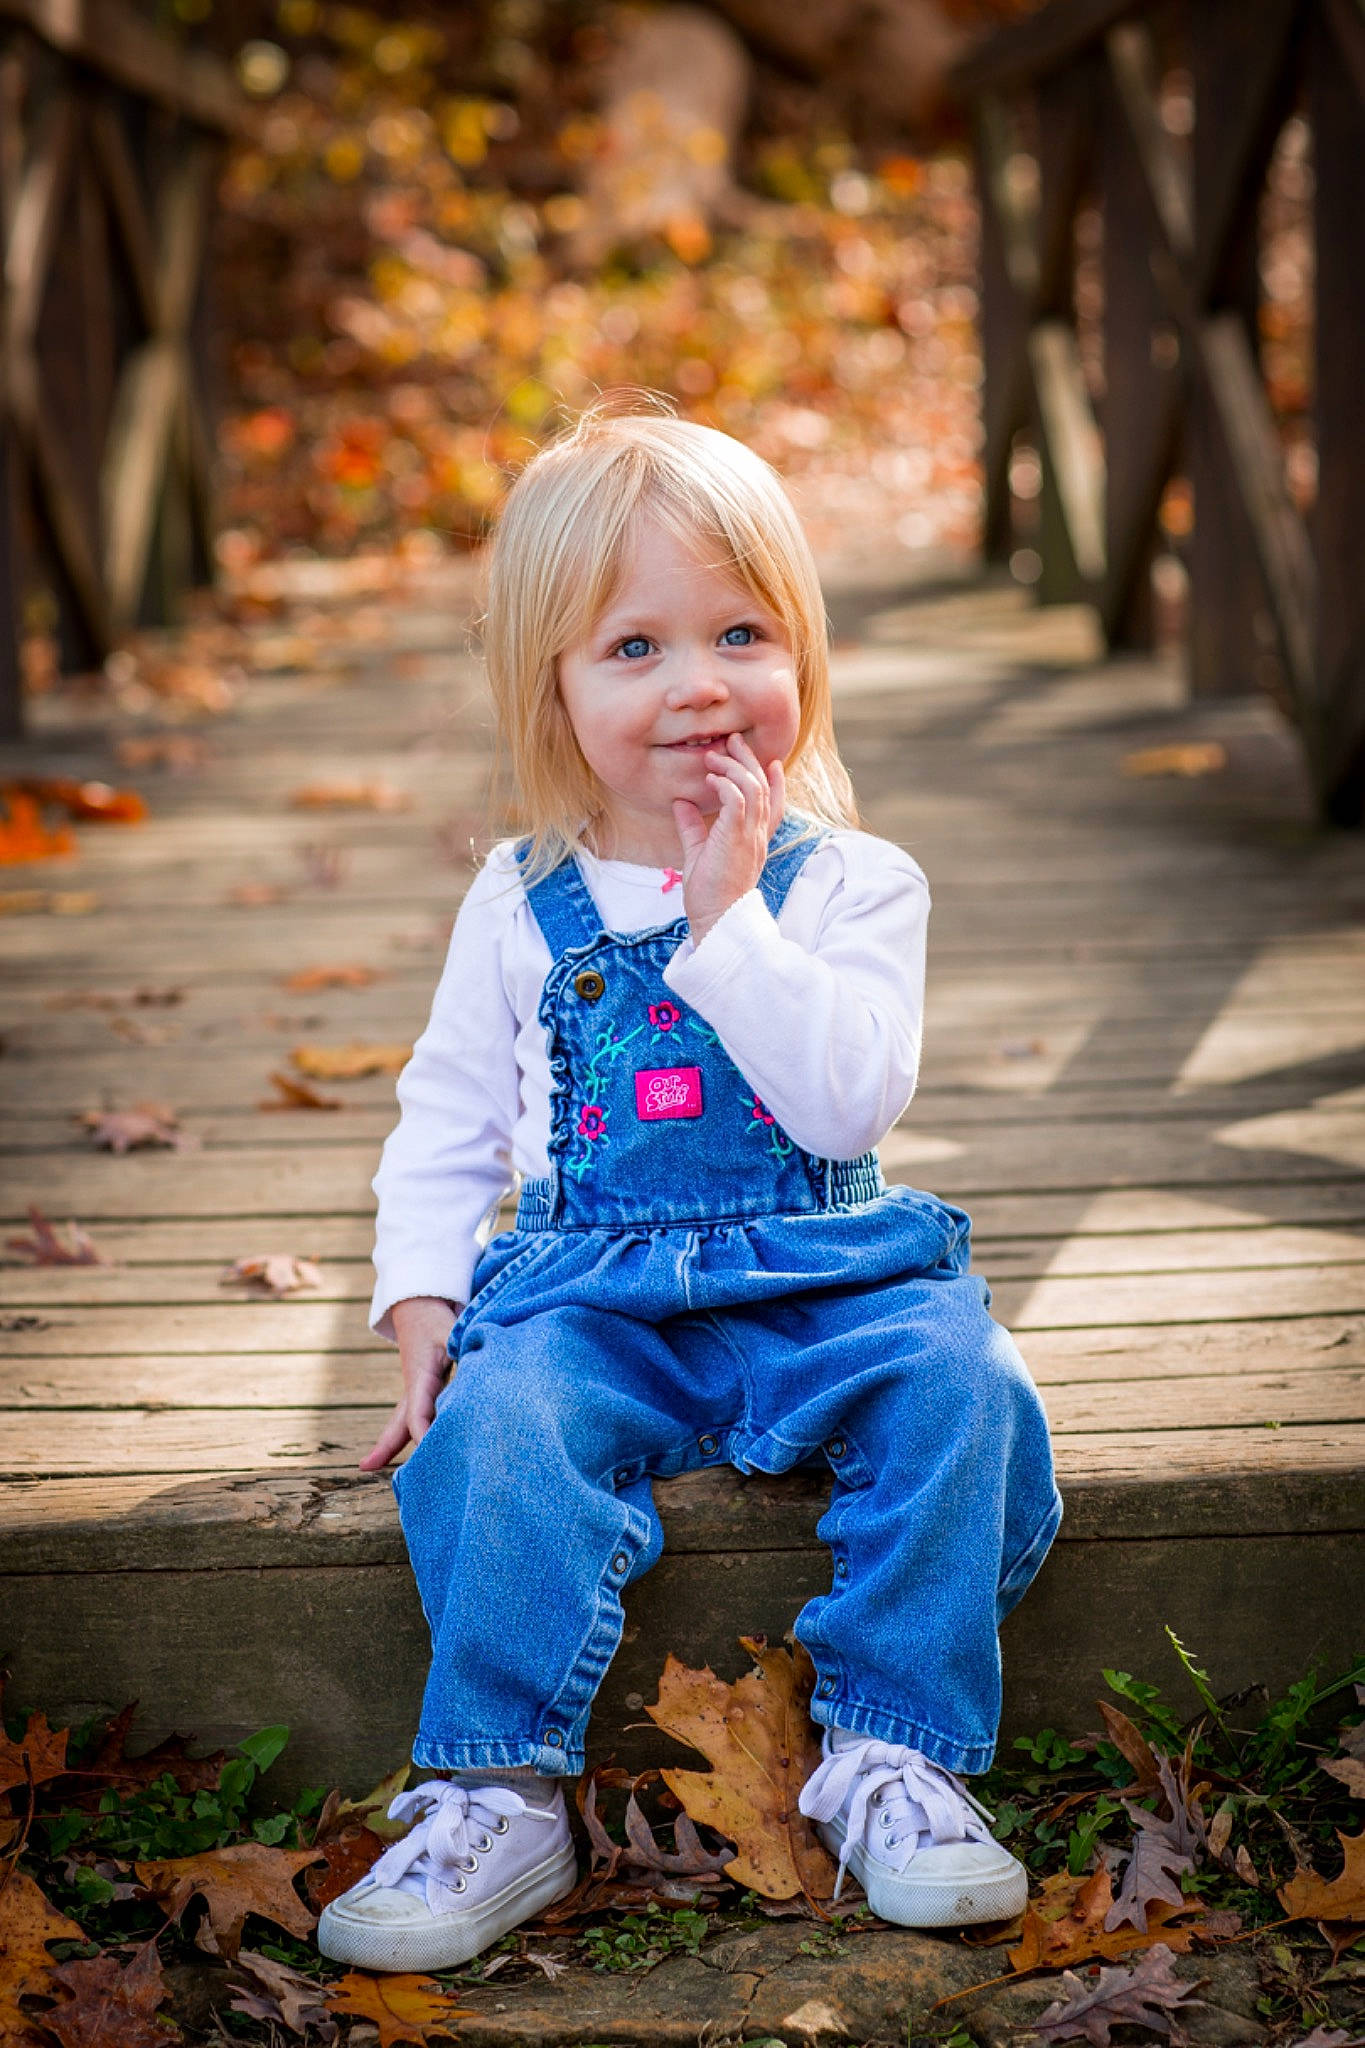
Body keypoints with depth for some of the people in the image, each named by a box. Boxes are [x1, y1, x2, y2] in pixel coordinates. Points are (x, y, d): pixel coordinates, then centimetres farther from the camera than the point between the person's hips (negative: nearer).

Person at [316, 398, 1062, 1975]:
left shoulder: (853, 885, 1)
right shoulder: (520, 902, 8)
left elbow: (850, 1099, -15)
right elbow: (445, 1126, 13)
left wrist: (727, 916, -18)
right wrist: (423, 1316, 0)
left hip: (819, 1280, 0)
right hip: (588, 1295, 1)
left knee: (956, 1383, -27)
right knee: (499, 1420, -28)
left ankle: (890, 1755, -17)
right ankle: (499, 1797, -23)